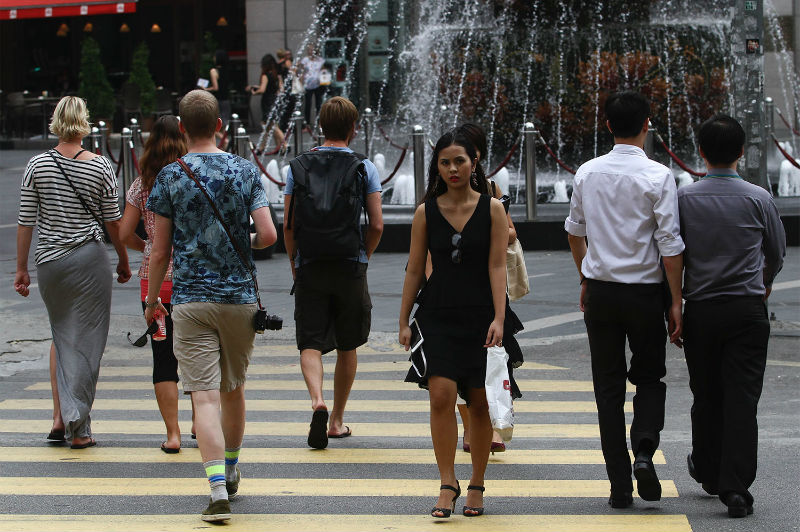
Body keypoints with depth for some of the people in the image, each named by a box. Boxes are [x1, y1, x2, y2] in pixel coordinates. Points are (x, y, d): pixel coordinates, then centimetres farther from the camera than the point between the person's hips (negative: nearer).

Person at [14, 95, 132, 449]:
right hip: (90, 259, -2)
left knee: (61, 336, 19)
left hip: (49, 261, 2)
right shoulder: (100, 167, -4)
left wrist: (21, 268, 8)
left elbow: (26, 222, 1)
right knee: (86, 341, 3)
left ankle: (60, 417, 12)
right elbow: (112, 222, 1)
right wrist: (123, 261, 15)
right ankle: (78, 429, 2)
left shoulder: (37, 165, -1)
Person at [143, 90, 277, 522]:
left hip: (191, 300, -3)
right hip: (240, 296, 3)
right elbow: (268, 235, -6)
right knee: (233, 389, 20)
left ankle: (218, 489, -19)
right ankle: (231, 473, 37)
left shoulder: (169, 177, -5)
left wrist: (151, 299, 10)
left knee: (205, 397, -7)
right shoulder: (245, 171, 1)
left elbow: (160, 251, -4)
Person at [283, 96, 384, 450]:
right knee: (347, 347, 13)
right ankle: (337, 420, 20)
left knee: (310, 344, 1)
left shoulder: (298, 167, 3)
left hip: (309, 270, 0)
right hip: (350, 269, 0)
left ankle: (317, 401, -26)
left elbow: (288, 226, 2)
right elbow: (377, 225, -3)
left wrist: (294, 265, 12)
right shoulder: (364, 168, -1)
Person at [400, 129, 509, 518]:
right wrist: (404, 321, 5)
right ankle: (448, 485, -8)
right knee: (441, 396, -14)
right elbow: (415, 270, 8)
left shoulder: (491, 209, 1)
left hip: (480, 315, 0)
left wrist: (498, 318, -13)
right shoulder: (426, 212, 4)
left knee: (480, 403, 4)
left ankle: (477, 486, 16)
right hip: (438, 315, 0)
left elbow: (497, 266, -4)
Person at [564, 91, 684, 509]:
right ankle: (644, 451, -10)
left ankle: (620, 485, 6)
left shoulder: (587, 173, 2)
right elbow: (670, 244, -12)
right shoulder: (658, 176, -10)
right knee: (649, 378, 15)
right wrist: (676, 302, -6)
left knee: (608, 388, 8)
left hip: (600, 291, 3)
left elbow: (574, 231, 14)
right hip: (645, 291, -2)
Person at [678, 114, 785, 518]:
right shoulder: (758, 199, -4)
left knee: (706, 395, 16)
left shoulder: (684, 198, -4)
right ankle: (736, 488, -9)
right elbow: (777, 253, 10)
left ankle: (708, 472, 33)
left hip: (700, 308, 1)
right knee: (742, 398, -2)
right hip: (747, 309, -1)